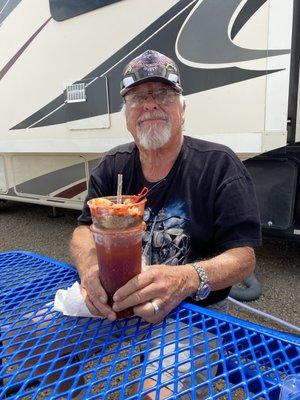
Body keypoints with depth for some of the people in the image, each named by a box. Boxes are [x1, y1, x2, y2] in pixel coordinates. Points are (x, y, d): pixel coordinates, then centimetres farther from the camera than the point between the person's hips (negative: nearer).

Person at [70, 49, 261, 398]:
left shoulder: (219, 165, -8)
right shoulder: (112, 167, 5)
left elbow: (244, 257, -12)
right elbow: (84, 230, 4)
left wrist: (185, 279, -32)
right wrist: (89, 267, -21)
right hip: (113, 307, 4)